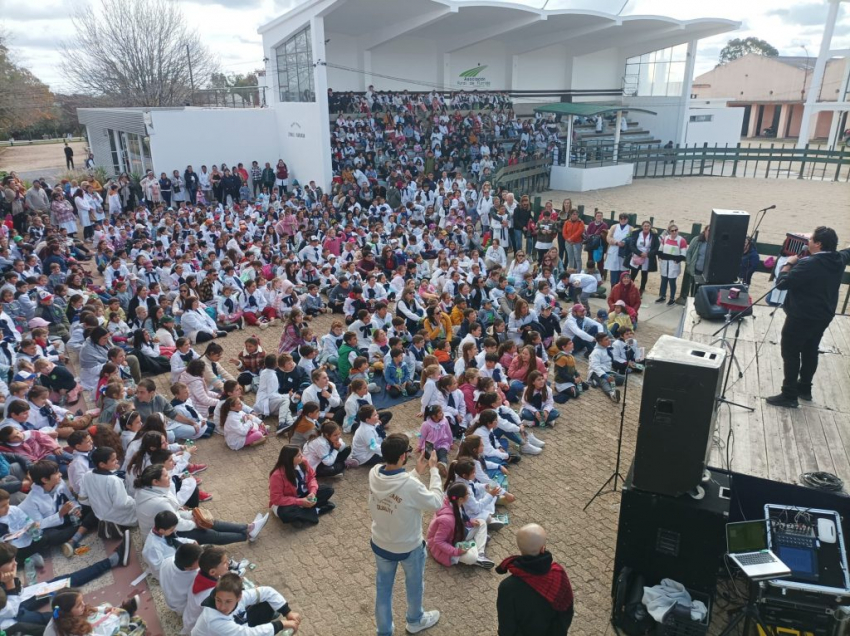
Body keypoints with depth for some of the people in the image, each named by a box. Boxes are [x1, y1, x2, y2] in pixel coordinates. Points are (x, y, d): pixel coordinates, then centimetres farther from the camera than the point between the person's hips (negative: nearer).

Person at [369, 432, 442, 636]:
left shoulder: (374, 474, -18)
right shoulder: (411, 485, -36)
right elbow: (437, 503, -19)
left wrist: (417, 472, 1)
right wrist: (434, 470, -13)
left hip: (380, 544, 4)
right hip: (409, 547, -4)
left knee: (383, 587, 24)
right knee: (414, 584, 26)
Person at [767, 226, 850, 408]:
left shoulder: (808, 264, -26)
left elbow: (781, 283, -24)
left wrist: (789, 263, -9)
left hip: (802, 317, -8)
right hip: (823, 316, 8)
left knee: (790, 354, 1)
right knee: (810, 352, 20)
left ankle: (789, 396, 4)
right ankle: (805, 389, 33)